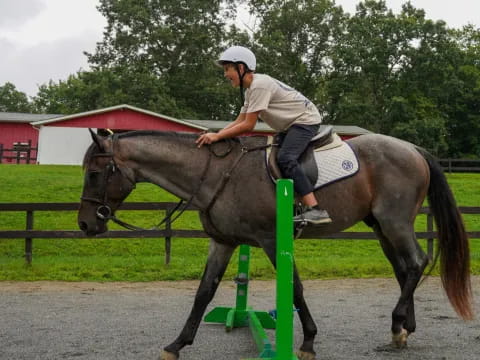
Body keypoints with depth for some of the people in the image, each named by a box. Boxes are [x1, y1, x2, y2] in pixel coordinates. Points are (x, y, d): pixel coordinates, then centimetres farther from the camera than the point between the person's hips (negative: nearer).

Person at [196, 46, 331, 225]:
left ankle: (315, 210, -36)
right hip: (289, 126, 11)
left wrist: (217, 136, -20)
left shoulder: (260, 85, -22)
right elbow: (239, 121, 8)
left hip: (305, 120, -11)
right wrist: (214, 135, -5)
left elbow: (248, 126, -23)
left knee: (285, 158, -28)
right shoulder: (250, 89, 9)